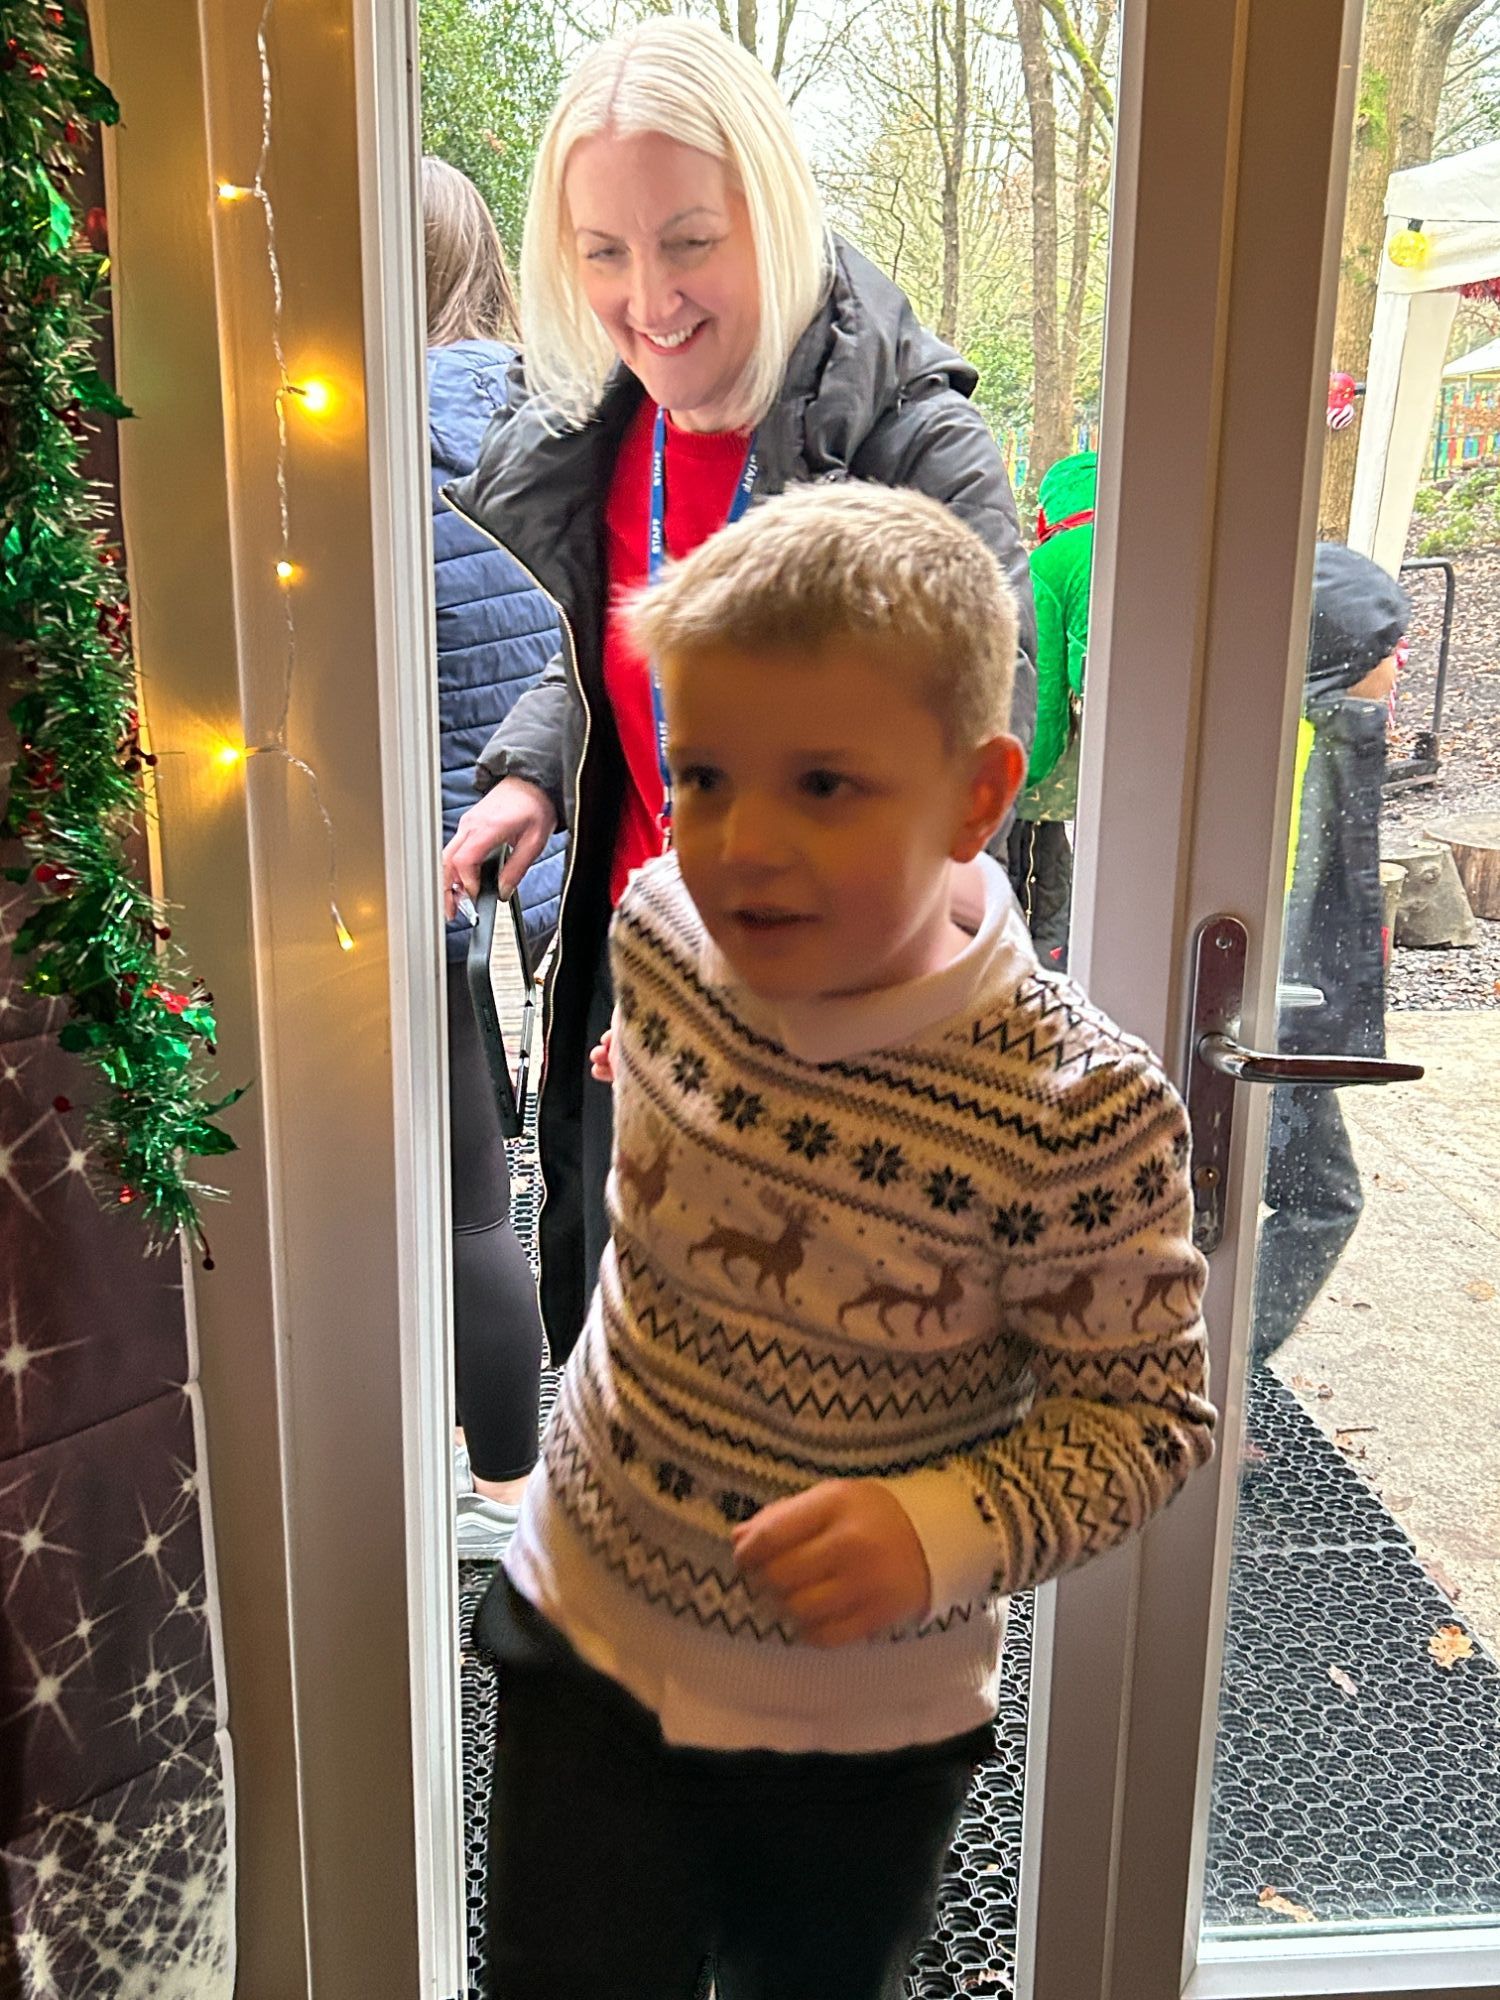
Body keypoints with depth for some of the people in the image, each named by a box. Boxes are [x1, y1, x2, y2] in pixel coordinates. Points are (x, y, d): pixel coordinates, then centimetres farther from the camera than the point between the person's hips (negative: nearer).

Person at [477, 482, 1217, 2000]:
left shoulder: (1079, 1113, -28)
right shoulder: (661, 931, -14)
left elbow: (1148, 1410, -18)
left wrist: (938, 1531, -31)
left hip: (866, 1723, -2)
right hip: (587, 1642, 3)